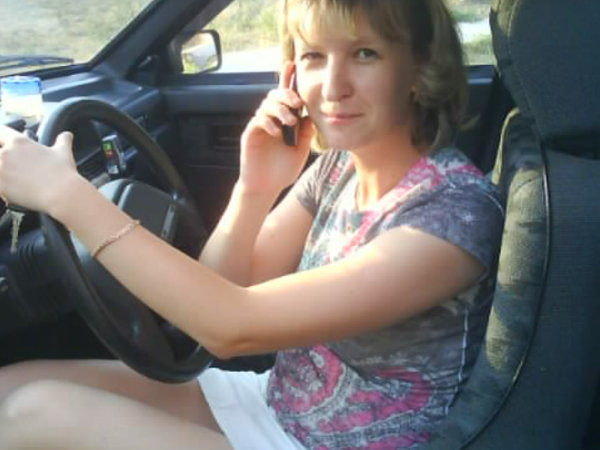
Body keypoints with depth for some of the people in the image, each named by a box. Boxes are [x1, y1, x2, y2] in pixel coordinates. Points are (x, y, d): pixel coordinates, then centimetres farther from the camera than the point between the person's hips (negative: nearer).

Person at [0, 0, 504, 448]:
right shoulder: (339, 164, -2)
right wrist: (253, 189, -17)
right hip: (269, 402, 6)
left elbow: (233, 327, -27)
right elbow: (216, 296, 0)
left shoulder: (457, 210, -24)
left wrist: (65, 193, -24)